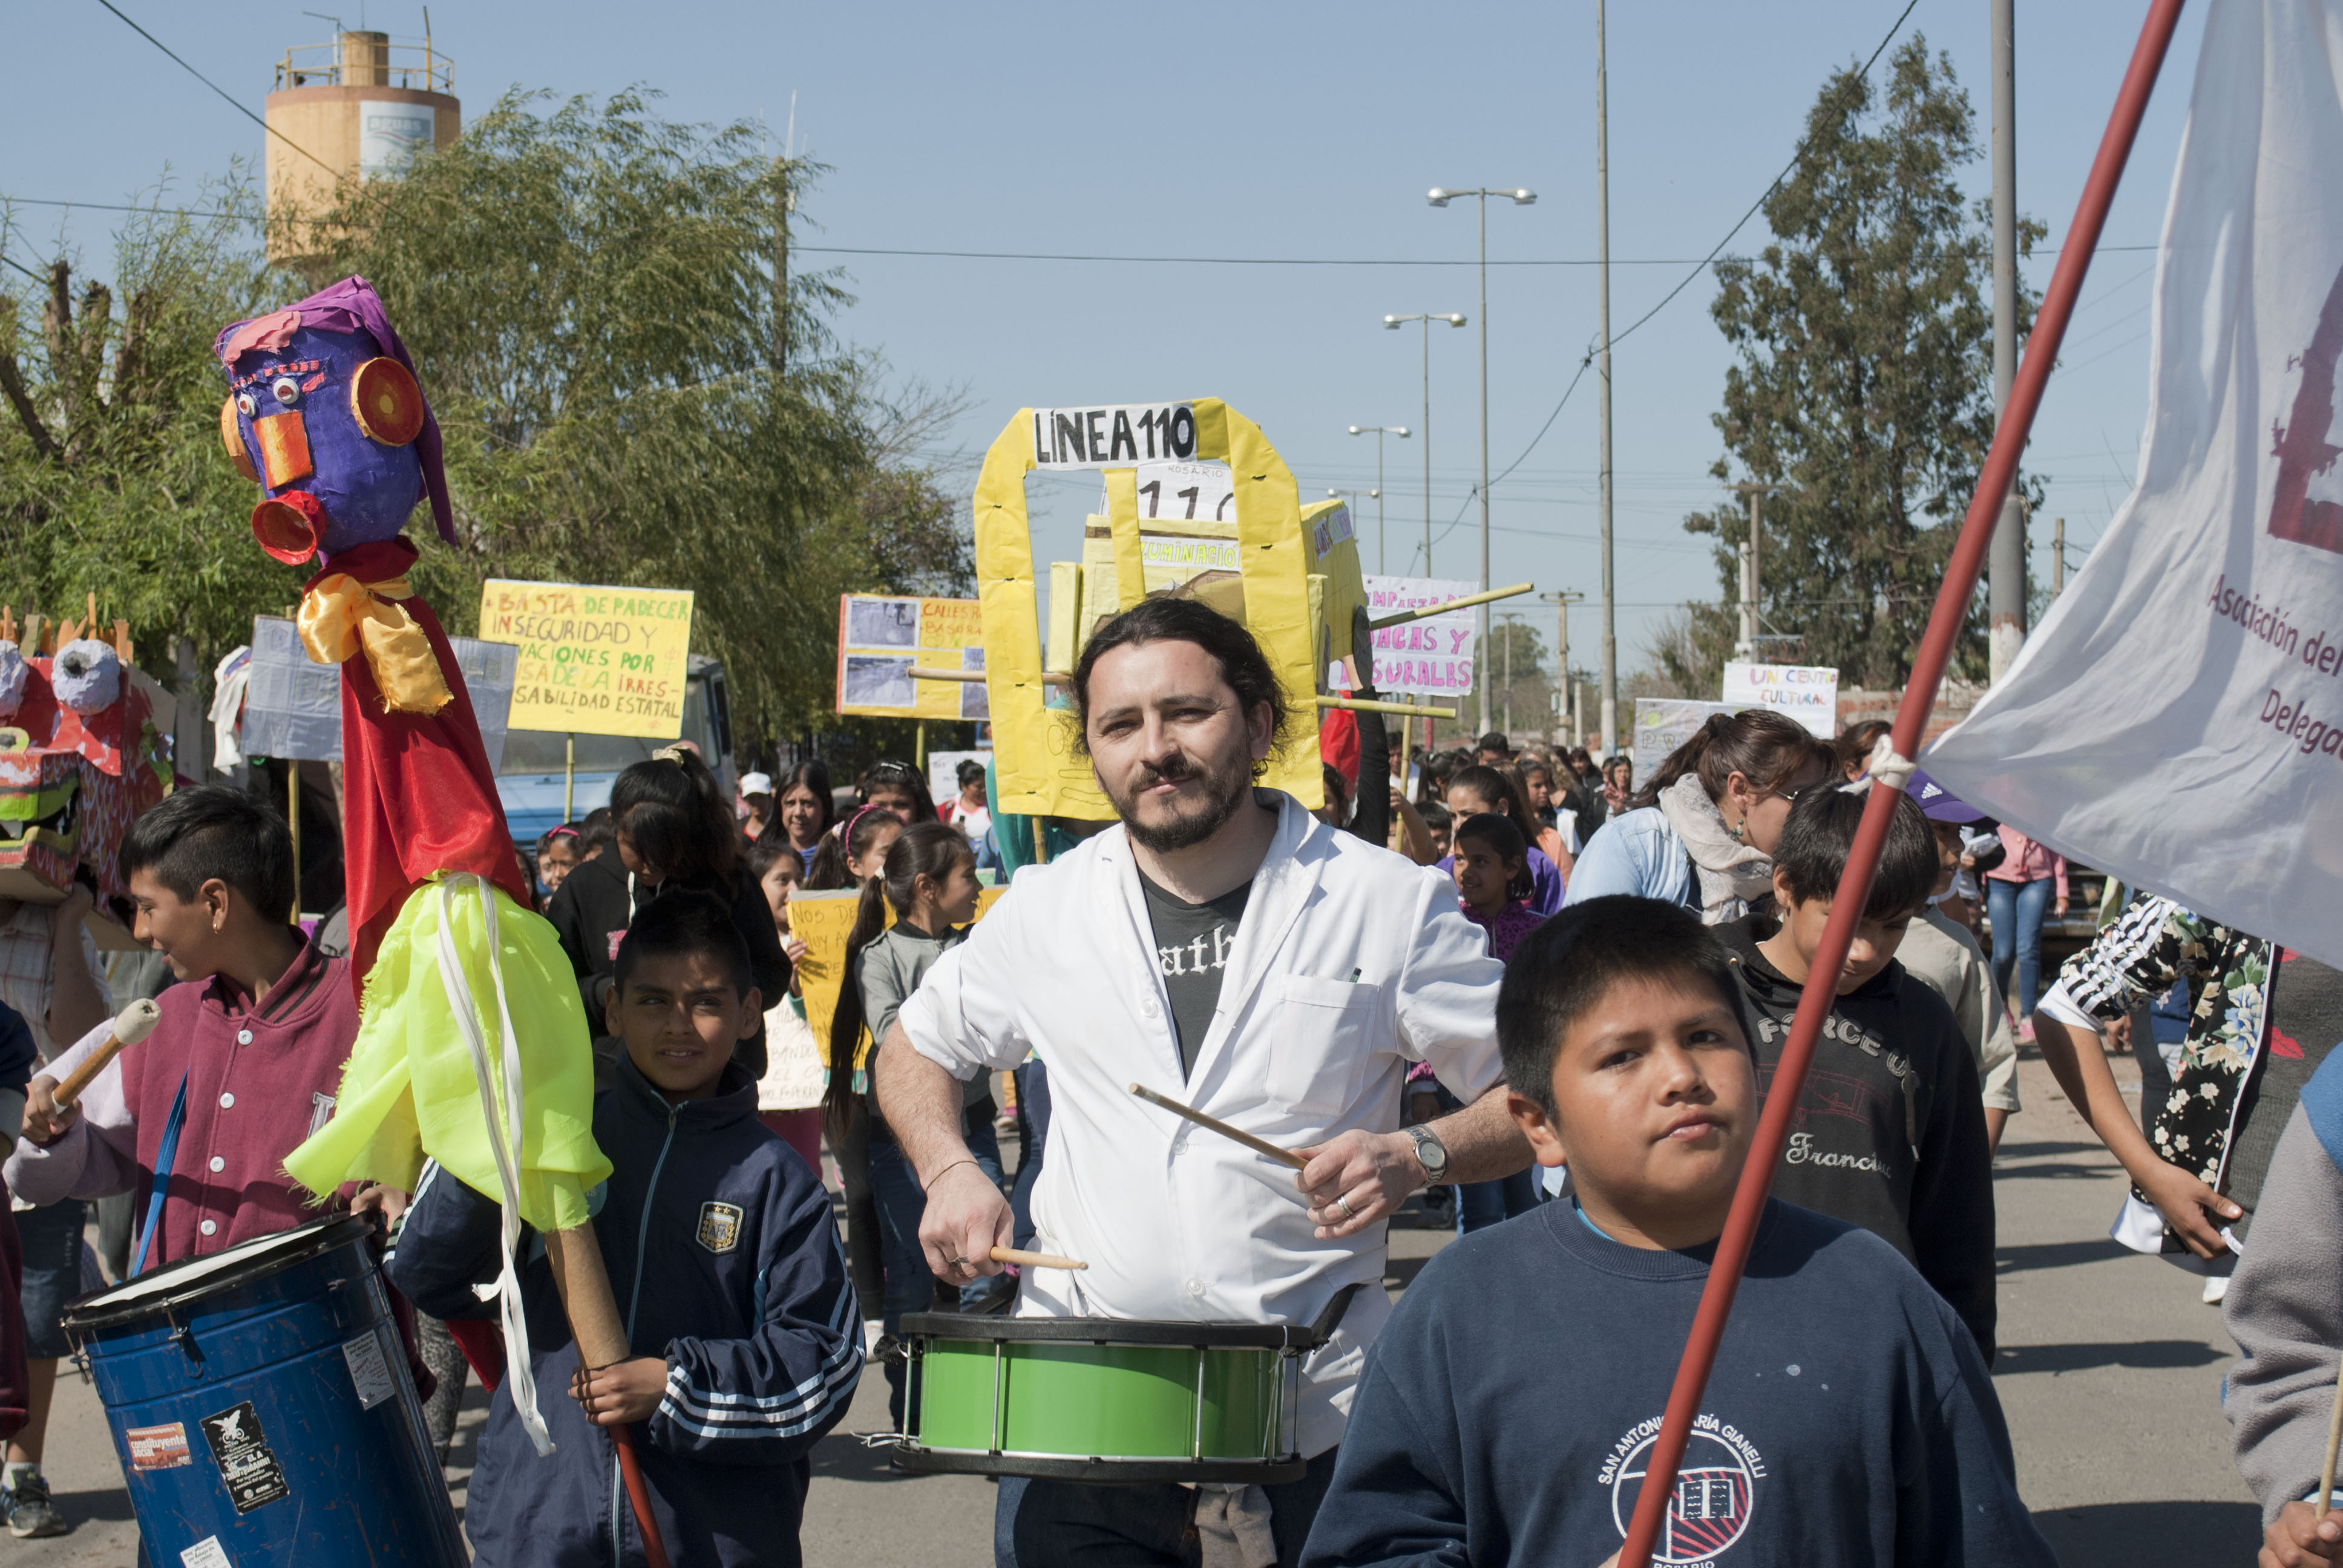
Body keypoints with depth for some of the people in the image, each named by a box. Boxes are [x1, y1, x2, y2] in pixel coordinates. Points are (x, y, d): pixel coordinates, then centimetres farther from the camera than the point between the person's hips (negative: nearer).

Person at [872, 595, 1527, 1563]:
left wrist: (1413, 1157, -16)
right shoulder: (1047, 911, 4)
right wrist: (949, 1172, 2)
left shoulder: (1389, 904, -3)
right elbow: (916, 1048, 20)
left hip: (1325, 1388, -1)